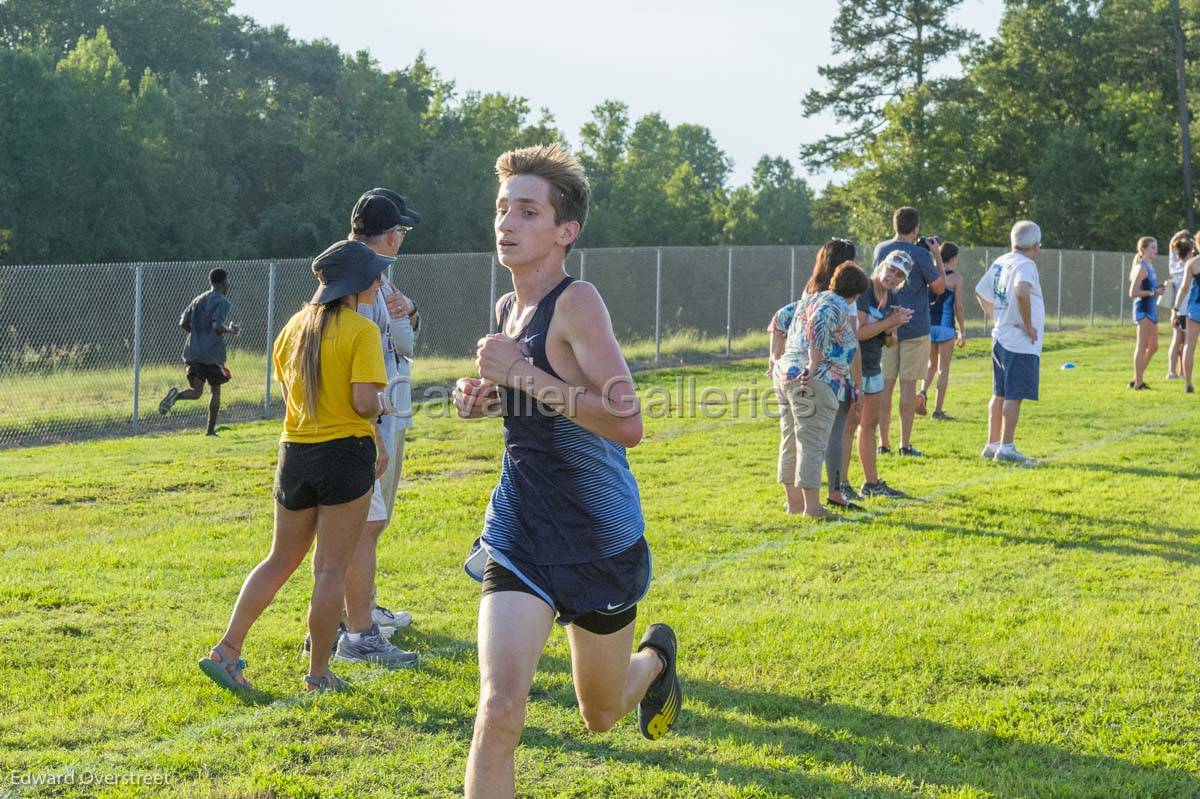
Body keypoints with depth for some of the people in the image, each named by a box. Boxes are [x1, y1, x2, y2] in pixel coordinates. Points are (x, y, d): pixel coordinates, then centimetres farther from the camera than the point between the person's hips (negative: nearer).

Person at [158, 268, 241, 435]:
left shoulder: (198, 300, 13)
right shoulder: (222, 302, -8)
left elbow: (183, 323, 10)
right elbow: (217, 326, -21)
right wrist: (230, 331, -2)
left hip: (193, 353, 5)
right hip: (213, 355, -5)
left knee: (196, 391, 3)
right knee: (215, 390, 12)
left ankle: (176, 395, -30)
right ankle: (210, 430, 13)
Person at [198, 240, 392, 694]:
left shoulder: (294, 327, 10)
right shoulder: (362, 331, -11)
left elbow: (289, 393, 14)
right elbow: (365, 401, -21)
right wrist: (380, 409, 4)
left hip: (294, 454, 6)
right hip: (345, 455, -6)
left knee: (280, 562, 17)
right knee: (331, 570, 3)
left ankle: (226, 651, 11)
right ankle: (318, 674, 8)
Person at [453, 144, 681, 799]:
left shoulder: (577, 302, -19)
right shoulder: (509, 309, 4)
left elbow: (626, 424, -30)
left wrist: (524, 375, -30)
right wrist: (487, 398, 2)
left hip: (598, 540, -4)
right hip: (519, 532, 4)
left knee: (601, 717, 18)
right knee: (499, 706, -17)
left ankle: (656, 654, 52)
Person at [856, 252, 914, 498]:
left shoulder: (891, 298, 8)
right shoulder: (863, 291, -17)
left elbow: (890, 343, 14)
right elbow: (857, 332, -25)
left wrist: (890, 330, -8)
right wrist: (890, 321, -21)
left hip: (873, 368, 9)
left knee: (871, 423, 14)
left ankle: (872, 482, 23)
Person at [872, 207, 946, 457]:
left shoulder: (880, 250, 4)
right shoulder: (920, 255, -12)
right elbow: (939, 287, -3)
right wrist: (937, 256, 6)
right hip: (914, 329, -4)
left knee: (885, 383, 6)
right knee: (908, 383, 0)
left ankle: (883, 443, 8)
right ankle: (905, 444, 2)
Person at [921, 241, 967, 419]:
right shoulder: (955, 278, -6)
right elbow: (959, 307, -7)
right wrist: (962, 332, -1)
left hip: (927, 324, 4)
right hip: (946, 326, -4)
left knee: (932, 364, 20)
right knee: (943, 369, 4)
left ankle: (923, 392, -6)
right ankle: (938, 410, 3)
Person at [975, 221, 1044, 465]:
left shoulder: (1000, 262, 10)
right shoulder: (1025, 265, -16)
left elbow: (980, 292, 21)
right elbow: (1021, 291, -36)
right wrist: (1028, 324, -25)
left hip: (1000, 338, 9)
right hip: (1021, 344, -9)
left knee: (999, 394, 15)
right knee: (1014, 396, -6)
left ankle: (992, 444, 21)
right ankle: (1006, 448, -5)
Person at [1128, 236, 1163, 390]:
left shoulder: (1149, 266, 16)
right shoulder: (1142, 268, -13)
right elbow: (1133, 293, -18)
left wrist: (1159, 287, 6)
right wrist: (1153, 292, -19)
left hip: (1151, 310, 10)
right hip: (1143, 310, -10)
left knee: (1153, 346, 14)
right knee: (1142, 346, -5)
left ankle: (1137, 380, 21)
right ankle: (1138, 382, -1)